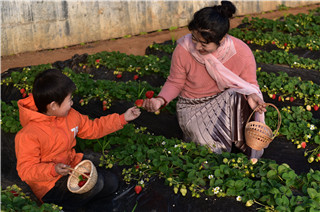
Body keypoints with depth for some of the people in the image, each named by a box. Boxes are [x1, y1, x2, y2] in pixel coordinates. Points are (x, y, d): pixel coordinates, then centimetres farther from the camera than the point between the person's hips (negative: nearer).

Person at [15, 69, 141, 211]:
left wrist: (122, 119, 11)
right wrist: (53, 170, -39)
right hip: (49, 186, -8)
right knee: (94, 181, -26)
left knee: (111, 182, -1)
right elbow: (25, 170, -23)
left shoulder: (71, 115, -1)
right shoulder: (28, 135, -25)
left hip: (71, 168, 8)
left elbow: (92, 128, 14)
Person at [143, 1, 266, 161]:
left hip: (227, 101, 2)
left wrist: (251, 95, -29)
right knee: (215, 150, -20)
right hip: (194, 107, -1)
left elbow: (250, 83, -5)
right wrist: (160, 100, -25)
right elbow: (174, 83, -5)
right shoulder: (183, 50, -21)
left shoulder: (242, 53, -19)